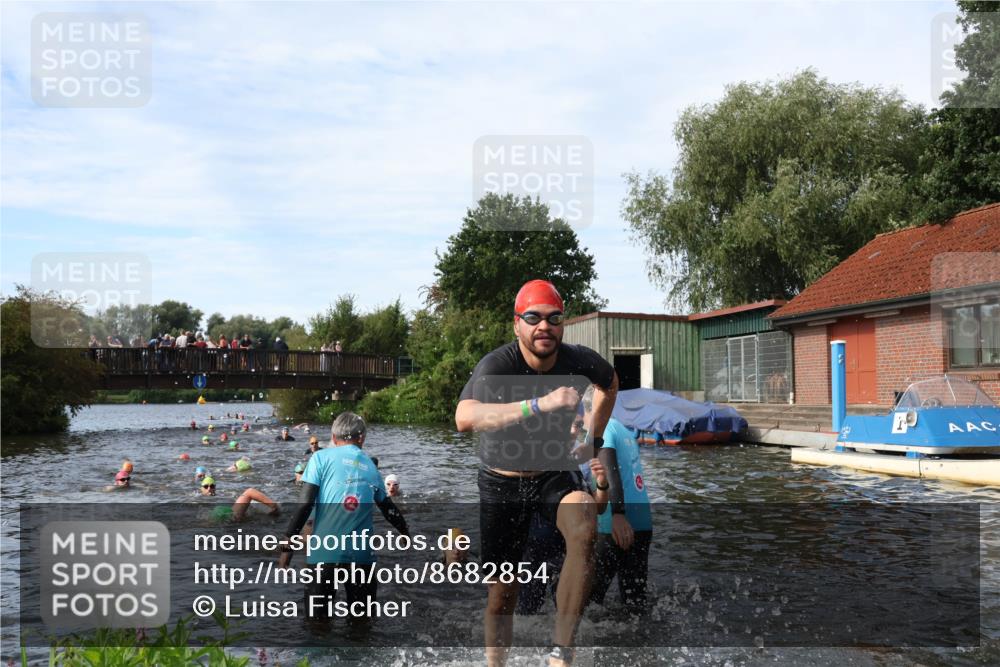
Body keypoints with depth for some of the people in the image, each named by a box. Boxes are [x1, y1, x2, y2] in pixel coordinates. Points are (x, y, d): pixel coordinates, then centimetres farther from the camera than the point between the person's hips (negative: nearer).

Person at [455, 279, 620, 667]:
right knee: (501, 596, 4)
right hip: (502, 483, -1)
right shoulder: (497, 366, -24)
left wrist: (593, 436, 10)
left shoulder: (580, 361, -12)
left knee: (584, 531, -31)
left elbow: (610, 383, 15)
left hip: (556, 474, 2)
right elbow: (465, 418, -46)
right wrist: (539, 405, -54)